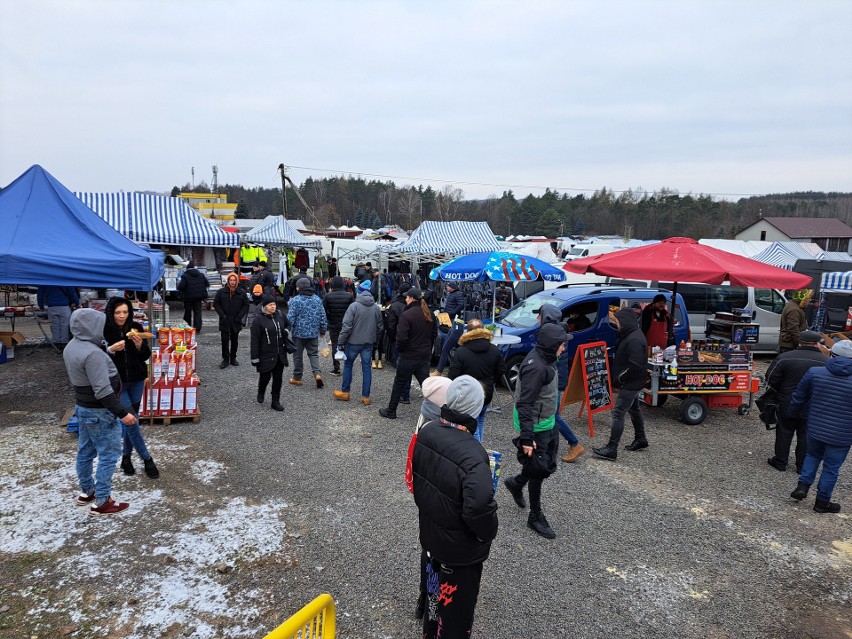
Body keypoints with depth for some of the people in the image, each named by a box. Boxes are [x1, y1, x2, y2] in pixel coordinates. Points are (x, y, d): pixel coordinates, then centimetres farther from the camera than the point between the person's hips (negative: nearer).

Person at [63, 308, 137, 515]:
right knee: (108, 455, 1)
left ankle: (86, 492, 36)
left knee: (85, 451, 21)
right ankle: (101, 502, 8)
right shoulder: (92, 353, -27)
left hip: (82, 406, 10)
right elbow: (102, 391, -28)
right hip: (100, 412, -10)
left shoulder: (71, 347, 4)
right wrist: (122, 413, -23)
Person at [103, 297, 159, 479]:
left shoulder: (136, 328, -4)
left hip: (137, 380, 3)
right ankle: (147, 459, 8)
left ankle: (126, 456, 28)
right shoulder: (104, 331, -12)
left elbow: (146, 356, 1)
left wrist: (140, 345, -19)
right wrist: (111, 350, -25)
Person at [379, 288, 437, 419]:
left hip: (409, 356, -6)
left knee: (399, 384, 9)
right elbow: (434, 333, 13)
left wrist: (400, 349, -4)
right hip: (425, 355, 6)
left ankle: (391, 411, 22)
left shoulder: (406, 315, -19)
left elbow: (401, 337, -23)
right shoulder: (429, 314, 3)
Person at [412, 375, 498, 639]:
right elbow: (480, 508, -38)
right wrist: (487, 535, -17)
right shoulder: (472, 455, -35)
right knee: (457, 601, 17)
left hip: (431, 533, 7)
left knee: (439, 584, 31)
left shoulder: (426, 432, -12)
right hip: (461, 547, -7)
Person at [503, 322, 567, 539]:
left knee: (548, 465, 20)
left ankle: (516, 483, 43)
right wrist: (527, 438, -26)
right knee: (538, 471, 4)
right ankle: (536, 517, 22)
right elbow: (524, 405, -27)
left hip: (547, 423, 9)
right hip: (536, 427, -9)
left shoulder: (545, 360, 4)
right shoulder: (535, 367, -27)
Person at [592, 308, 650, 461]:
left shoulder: (634, 340, -25)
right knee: (634, 410, 23)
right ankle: (640, 440, 39)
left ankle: (611, 449, -4)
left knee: (618, 413, -8)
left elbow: (636, 366, -29)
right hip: (632, 383, 11)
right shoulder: (630, 334, 8)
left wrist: (619, 378, -19)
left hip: (631, 383, -11)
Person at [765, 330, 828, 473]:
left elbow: (770, 378, -7)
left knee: (784, 433, 13)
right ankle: (802, 466, 23)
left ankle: (780, 462, 22)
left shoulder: (785, 357, -11)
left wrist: (781, 392, 10)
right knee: (806, 435, 13)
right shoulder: (825, 362, -8)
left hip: (788, 404, -1)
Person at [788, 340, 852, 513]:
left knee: (812, 456, 27)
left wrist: (794, 413, 19)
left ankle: (802, 486, 18)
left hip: (815, 429, 2)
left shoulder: (814, 373, -9)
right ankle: (822, 502, 24)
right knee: (831, 467, 12)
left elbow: (798, 398, 1)